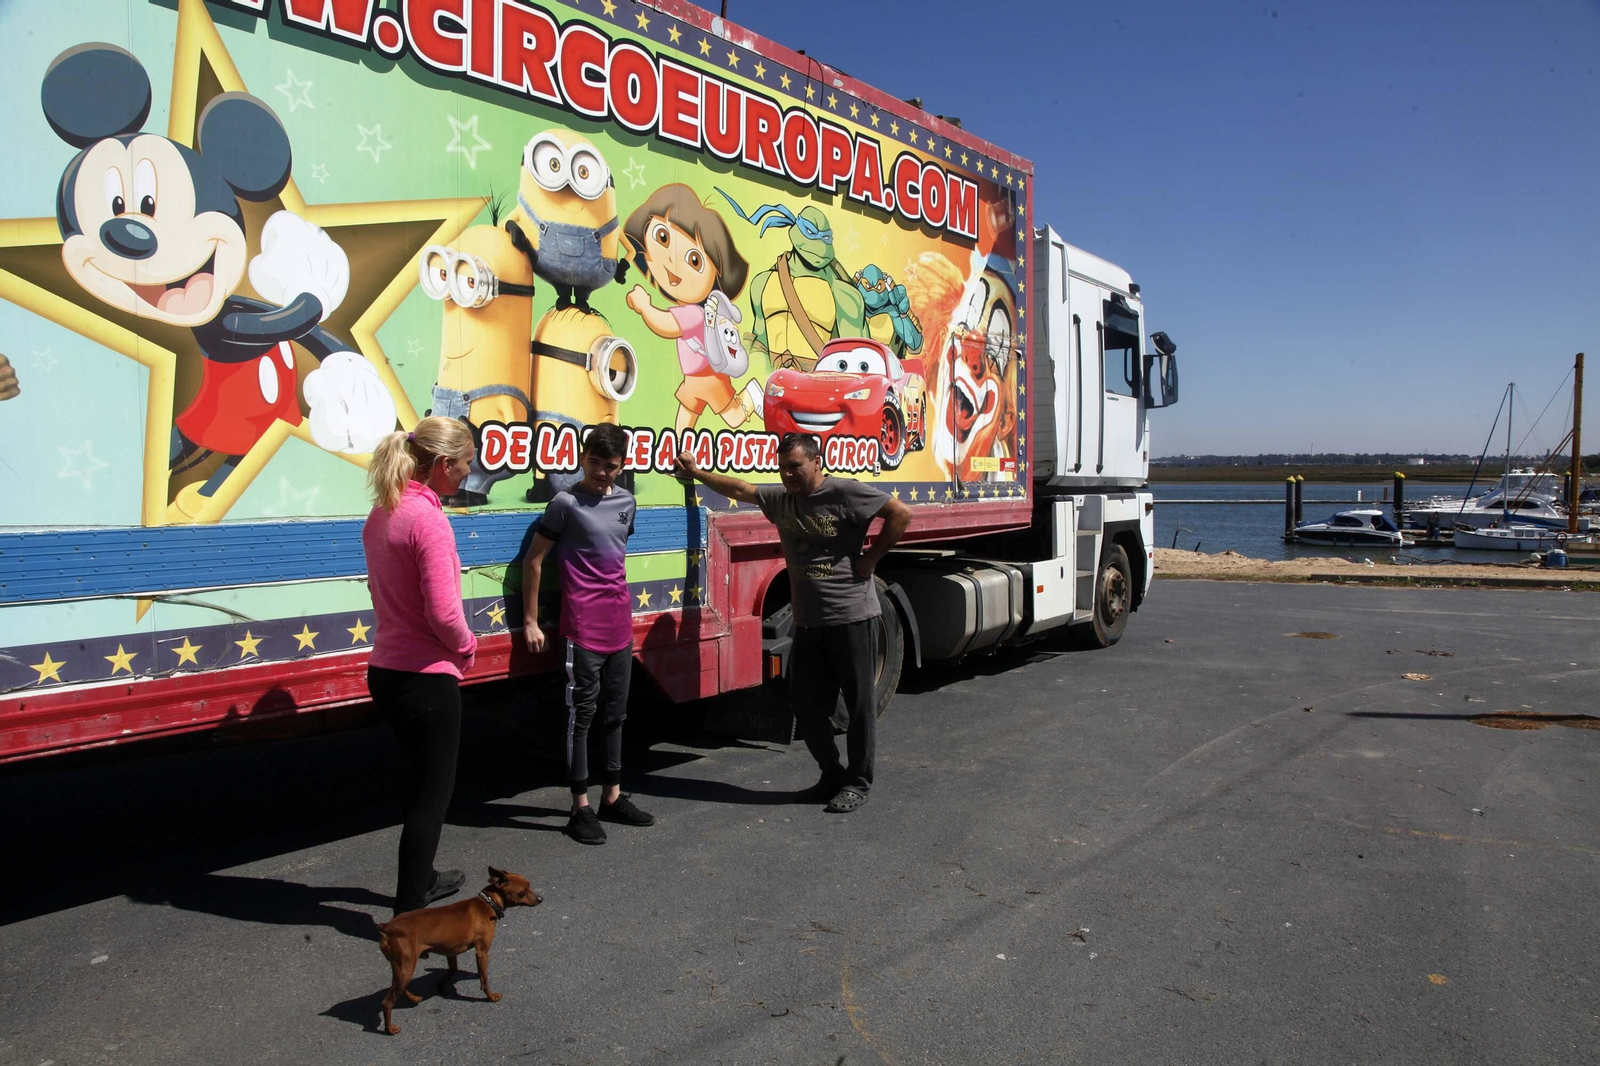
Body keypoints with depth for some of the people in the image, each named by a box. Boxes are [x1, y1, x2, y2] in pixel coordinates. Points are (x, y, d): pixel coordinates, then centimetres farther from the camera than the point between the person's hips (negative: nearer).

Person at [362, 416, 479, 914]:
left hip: (385, 668, 9)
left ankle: (421, 879, 40)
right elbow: (443, 611, -24)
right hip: (427, 676, -9)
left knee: (422, 781, 24)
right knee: (432, 794, 5)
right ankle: (409, 913, 13)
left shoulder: (379, 515, 7)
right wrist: (465, 647, -4)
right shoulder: (428, 518, -20)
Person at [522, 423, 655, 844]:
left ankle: (612, 797, 24)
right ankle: (581, 808, 5)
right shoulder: (566, 503, -8)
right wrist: (531, 621, -7)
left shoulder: (626, 501, 10)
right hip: (583, 626, -6)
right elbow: (534, 560, -6)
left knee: (615, 711, 13)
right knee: (583, 712, -2)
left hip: (620, 624, 6)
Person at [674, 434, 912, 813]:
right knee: (806, 704, 10)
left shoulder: (846, 492, -11)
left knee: (858, 703, 4)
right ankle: (832, 774, 27)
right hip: (807, 622, 7)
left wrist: (870, 558, -13)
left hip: (852, 618, -7)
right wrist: (696, 473, 27)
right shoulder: (780, 499, 10)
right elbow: (739, 488, 24)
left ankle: (858, 782, 17)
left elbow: (900, 514, -15)